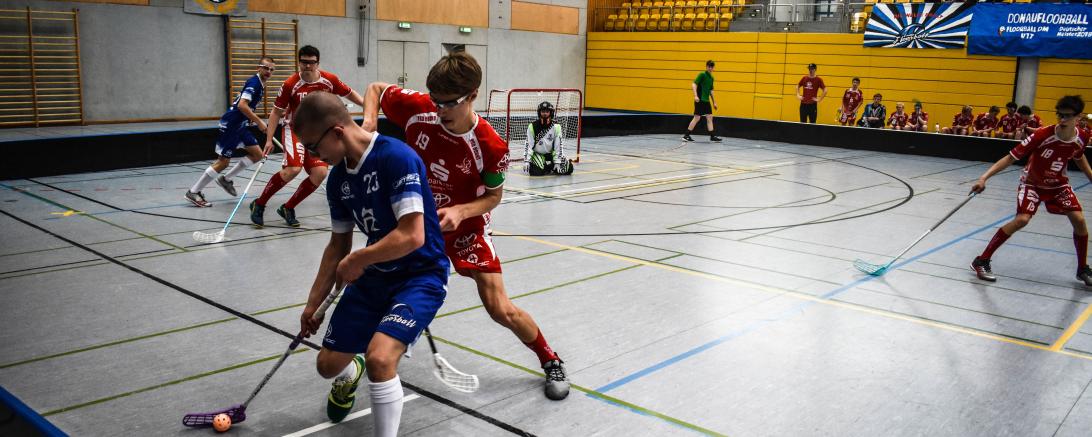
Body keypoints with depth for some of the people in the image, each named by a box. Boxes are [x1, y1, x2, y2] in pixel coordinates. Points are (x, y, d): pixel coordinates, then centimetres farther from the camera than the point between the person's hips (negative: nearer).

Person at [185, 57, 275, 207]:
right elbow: (242, 105, -28)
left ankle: (226, 179, 19)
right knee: (223, 161, -6)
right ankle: (193, 192, 4)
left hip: (240, 125, 10)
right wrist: (259, 122, -25)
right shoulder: (254, 83, -17)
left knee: (257, 154, 9)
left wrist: (252, 120, 28)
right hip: (230, 125, -10)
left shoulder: (260, 85, 12)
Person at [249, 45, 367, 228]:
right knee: (293, 169, -25)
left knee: (320, 173, -9)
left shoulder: (330, 80, -7)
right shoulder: (290, 84, -15)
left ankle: (288, 208, 9)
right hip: (294, 130, -5)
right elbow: (276, 112, -7)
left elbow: (350, 94, 11)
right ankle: (259, 204, -7)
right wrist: (269, 140, -12)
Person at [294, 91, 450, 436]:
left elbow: (412, 236, -28)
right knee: (328, 364, 12)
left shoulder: (397, 157, -23)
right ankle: (349, 376, 49)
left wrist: (356, 260, -14)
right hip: (375, 275, 7)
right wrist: (313, 303, 15)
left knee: (379, 358, -29)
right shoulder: (337, 178, 2)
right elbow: (338, 246, 14)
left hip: (421, 274, -7)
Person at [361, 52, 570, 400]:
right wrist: (369, 120, -22)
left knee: (500, 309, -8)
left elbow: (494, 195, -11)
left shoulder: (489, 145, -26)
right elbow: (375, 89, -2)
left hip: (465, 224, -3)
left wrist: (460, 211, -30)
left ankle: (551, 361, 16)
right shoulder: (417, 109, -21)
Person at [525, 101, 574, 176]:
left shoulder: (556, 126, -9)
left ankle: (551, 168, 14)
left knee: (569, 168, -12)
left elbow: (558, 145, -10)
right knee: (536, 171, -28)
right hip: (537, 154, -2)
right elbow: (528, 145, -10)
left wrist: (557, 162, -15)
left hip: (551, 154, 2)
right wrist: (527, 161, -18)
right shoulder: (533, 126, -11)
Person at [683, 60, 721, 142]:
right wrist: (695, 96, -27)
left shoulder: (711, 78, 16)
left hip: (706, 101, 8)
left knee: (709, 117, 6)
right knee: (697, 117, -8)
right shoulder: (702, 75, -7)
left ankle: (712, 136, 9)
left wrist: (714, 102, 23)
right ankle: (686, 135, -2)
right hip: (700, 100, -8)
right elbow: (694, 84, -16)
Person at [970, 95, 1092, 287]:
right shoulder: (1043, 135, -29)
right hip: (1032, 183, -4)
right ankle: (981, 261, -17)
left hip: (1058, 184, 5)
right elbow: (1011, 157, -29)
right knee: (1022, 219, -24)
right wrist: (984, 178, -37)